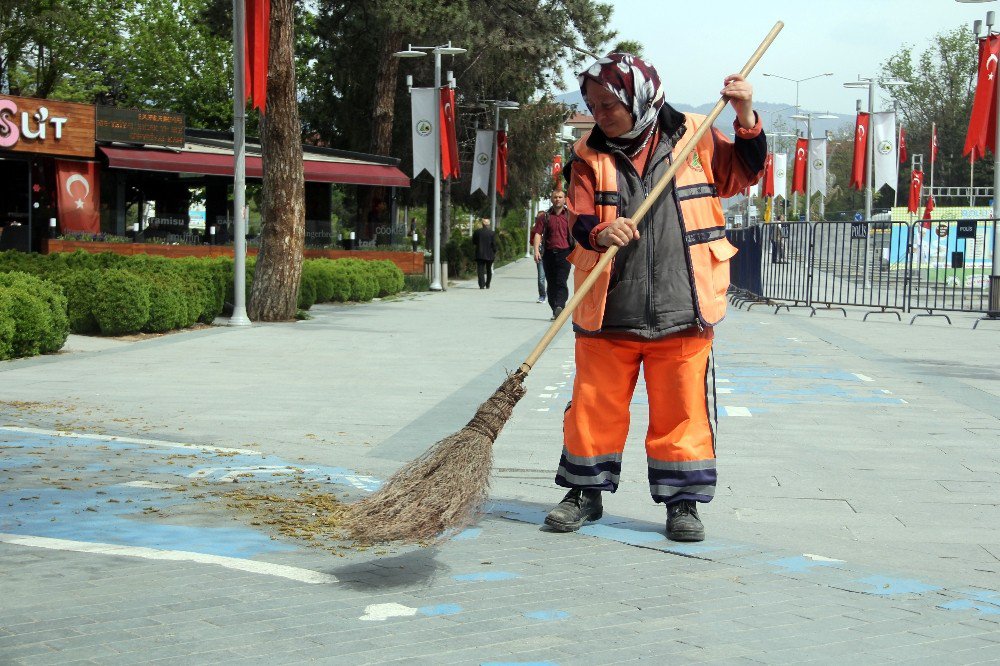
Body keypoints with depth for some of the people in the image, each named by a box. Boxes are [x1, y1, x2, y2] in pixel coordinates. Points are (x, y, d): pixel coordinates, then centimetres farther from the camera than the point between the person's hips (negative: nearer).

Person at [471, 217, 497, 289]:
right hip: (490, 255, 0)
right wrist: (494, 253, 4)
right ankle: (487, 285, 18)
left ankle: (482, 285, -14)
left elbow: (473, 243, 5)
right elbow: (494, 244, -7)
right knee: (489, 270, 14)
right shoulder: (492, 233, -7)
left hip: (479, 254, 0)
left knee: (480, 270, -1)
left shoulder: (477, 232, -3)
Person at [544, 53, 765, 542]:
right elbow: (579, 219, -5)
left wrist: (746, 122, -3)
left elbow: (742, 175, 12)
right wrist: (600, 232, -27)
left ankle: (682, 501, 17)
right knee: (594, 405, 9)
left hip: (681, 309, -1)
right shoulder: (590, 154, 5)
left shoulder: (693, 137, 4)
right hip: (607, 311, 1)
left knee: (681, 410, 4)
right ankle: (587, 491, 25)